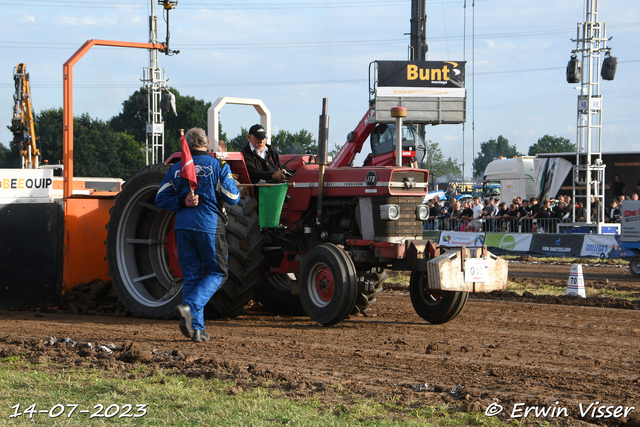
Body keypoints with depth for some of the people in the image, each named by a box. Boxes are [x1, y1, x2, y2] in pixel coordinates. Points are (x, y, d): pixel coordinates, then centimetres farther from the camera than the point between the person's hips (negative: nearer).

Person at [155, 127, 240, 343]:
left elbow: (161, 199, 3)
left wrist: (182, 202, -5)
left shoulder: (177, 168, 7)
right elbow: (233, 198, -5)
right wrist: (235, 188, 15)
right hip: (209, 226, -4)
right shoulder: (218, 166, -4)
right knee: (217, 273, 8)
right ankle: (189, 307, -16)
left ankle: (196, 329, 6)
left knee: (191, 275, 9)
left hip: (183, 226, 4)